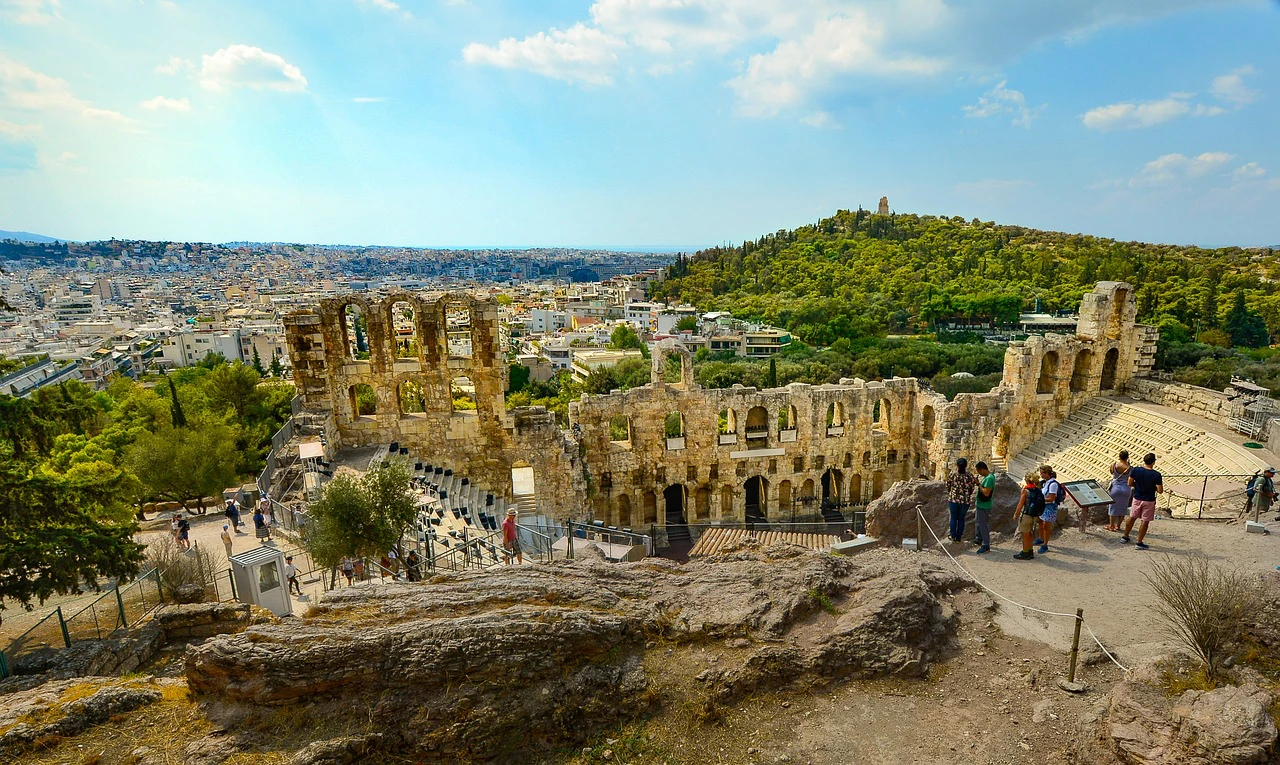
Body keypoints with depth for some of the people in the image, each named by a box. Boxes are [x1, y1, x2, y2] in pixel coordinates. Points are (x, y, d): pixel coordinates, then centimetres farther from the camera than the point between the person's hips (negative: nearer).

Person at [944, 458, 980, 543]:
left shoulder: (952, 475, -11)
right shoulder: (970, 476, -9)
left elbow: (948, 487, 0)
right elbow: (972, 489, 0)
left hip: (953, 499, -1)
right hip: (965, 501, 1)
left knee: (953, 518, 14)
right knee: (961, 519, 15)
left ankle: (953, 536, 22)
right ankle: (959, 537, 23)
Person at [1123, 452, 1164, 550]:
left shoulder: (1135, 470, -10)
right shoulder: (1156, 475, -19)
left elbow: (1130, 483, -1)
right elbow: (1160, 491, -16)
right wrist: (1153, 486, 2)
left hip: (1137, 499, 3)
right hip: (1149, 501, -3)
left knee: (1132, 518, 19)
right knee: (1145, 522, 7)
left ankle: (1125, 537, 29)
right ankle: (1139, 543, 12)